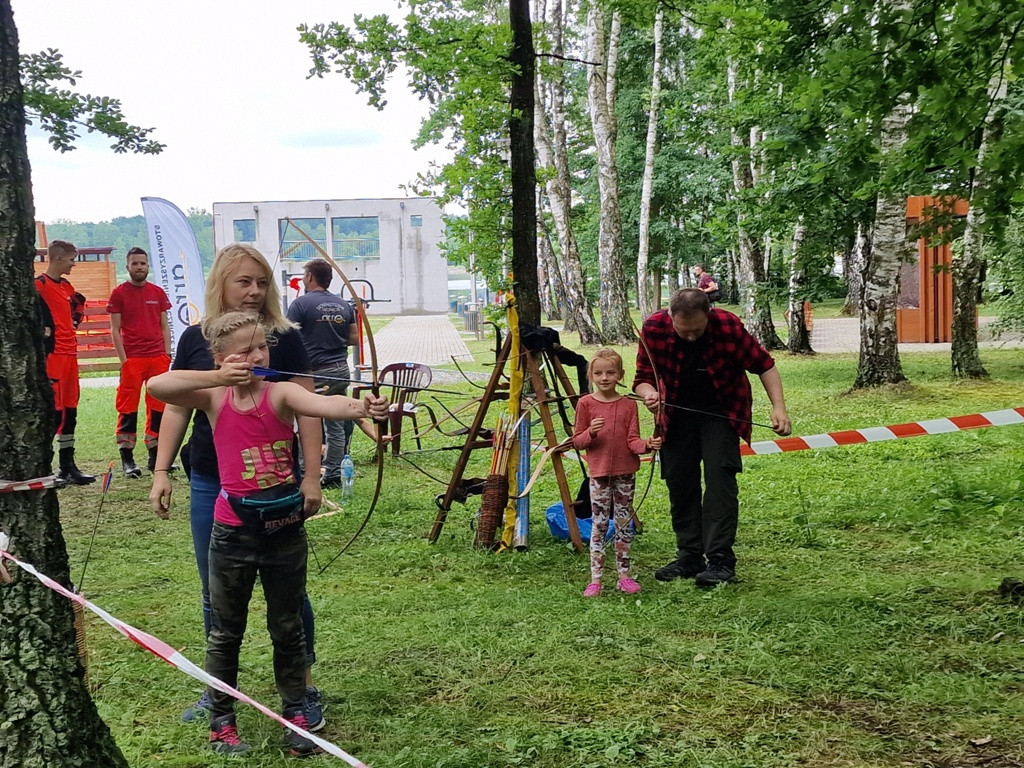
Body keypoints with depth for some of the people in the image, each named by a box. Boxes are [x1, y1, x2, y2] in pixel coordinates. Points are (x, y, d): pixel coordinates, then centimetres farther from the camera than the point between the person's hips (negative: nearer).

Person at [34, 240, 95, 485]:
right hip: (52, 355, -9)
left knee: (70, 411, 12)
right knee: (53, 412, -9)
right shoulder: (39, 285, -10)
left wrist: (79, 304, 11)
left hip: (69, 354, 9)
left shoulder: (67, 286, 17)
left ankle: (67, 466, 20)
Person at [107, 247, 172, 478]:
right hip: (132, 359, -3)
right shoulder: (119, 293, 2)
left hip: (158, 358, 3)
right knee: (128, 409, -1)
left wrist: (167, 355, 4)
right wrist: (124, 360, -8)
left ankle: (155, 456, 14)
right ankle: (127, 459, 4)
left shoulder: (158, 292, 11)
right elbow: (115, 330, 0)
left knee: (158, 407, 6)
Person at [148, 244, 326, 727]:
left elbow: (306, 410, -4)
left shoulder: (284, 338, -4)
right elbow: (176, 409, 9)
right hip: (210, 484, 3)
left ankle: (304, 688, 20)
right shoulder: (195, 339, 4)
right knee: (216, 594, 13)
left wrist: (312, 475, -9)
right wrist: (161, 471, 5)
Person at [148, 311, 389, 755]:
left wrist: (359, 407, -49)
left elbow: (321, 403, -30)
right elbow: (156, 385, -18)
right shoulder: (214, 398, -5)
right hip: (234, 530, 0)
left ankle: (295, 714, 28)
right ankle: (221, 720, 28)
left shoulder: (281, 393, -9)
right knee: (226, 631, 13)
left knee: (288, 628, 13)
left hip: (285, 526, 0)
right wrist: (216, 378, -24)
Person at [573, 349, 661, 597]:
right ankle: (595, 579, 1)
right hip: (599, 474, -2)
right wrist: (591, 432, -19)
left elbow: (632, 440, -1)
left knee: (624, 525, 8)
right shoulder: (586, 404, -1)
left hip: (625, 473, 2)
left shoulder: (628, 405, 2)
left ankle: (624, 576, 17)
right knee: (599, 525, -1)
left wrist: (647, 444, -22)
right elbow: (577, 441, 1)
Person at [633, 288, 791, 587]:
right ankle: (689, 557, 12)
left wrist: (779, 407, -22)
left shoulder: (729, 326, -25)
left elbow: (763, 365, -12)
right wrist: (649, 394, -36)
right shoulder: (654, 328, -21)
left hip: (722, 411, -3)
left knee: (720, 476, -15)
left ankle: (720, 559, -15)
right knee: (679, 481, 3)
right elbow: (644, 377, -12)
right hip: (677, 413, 3)